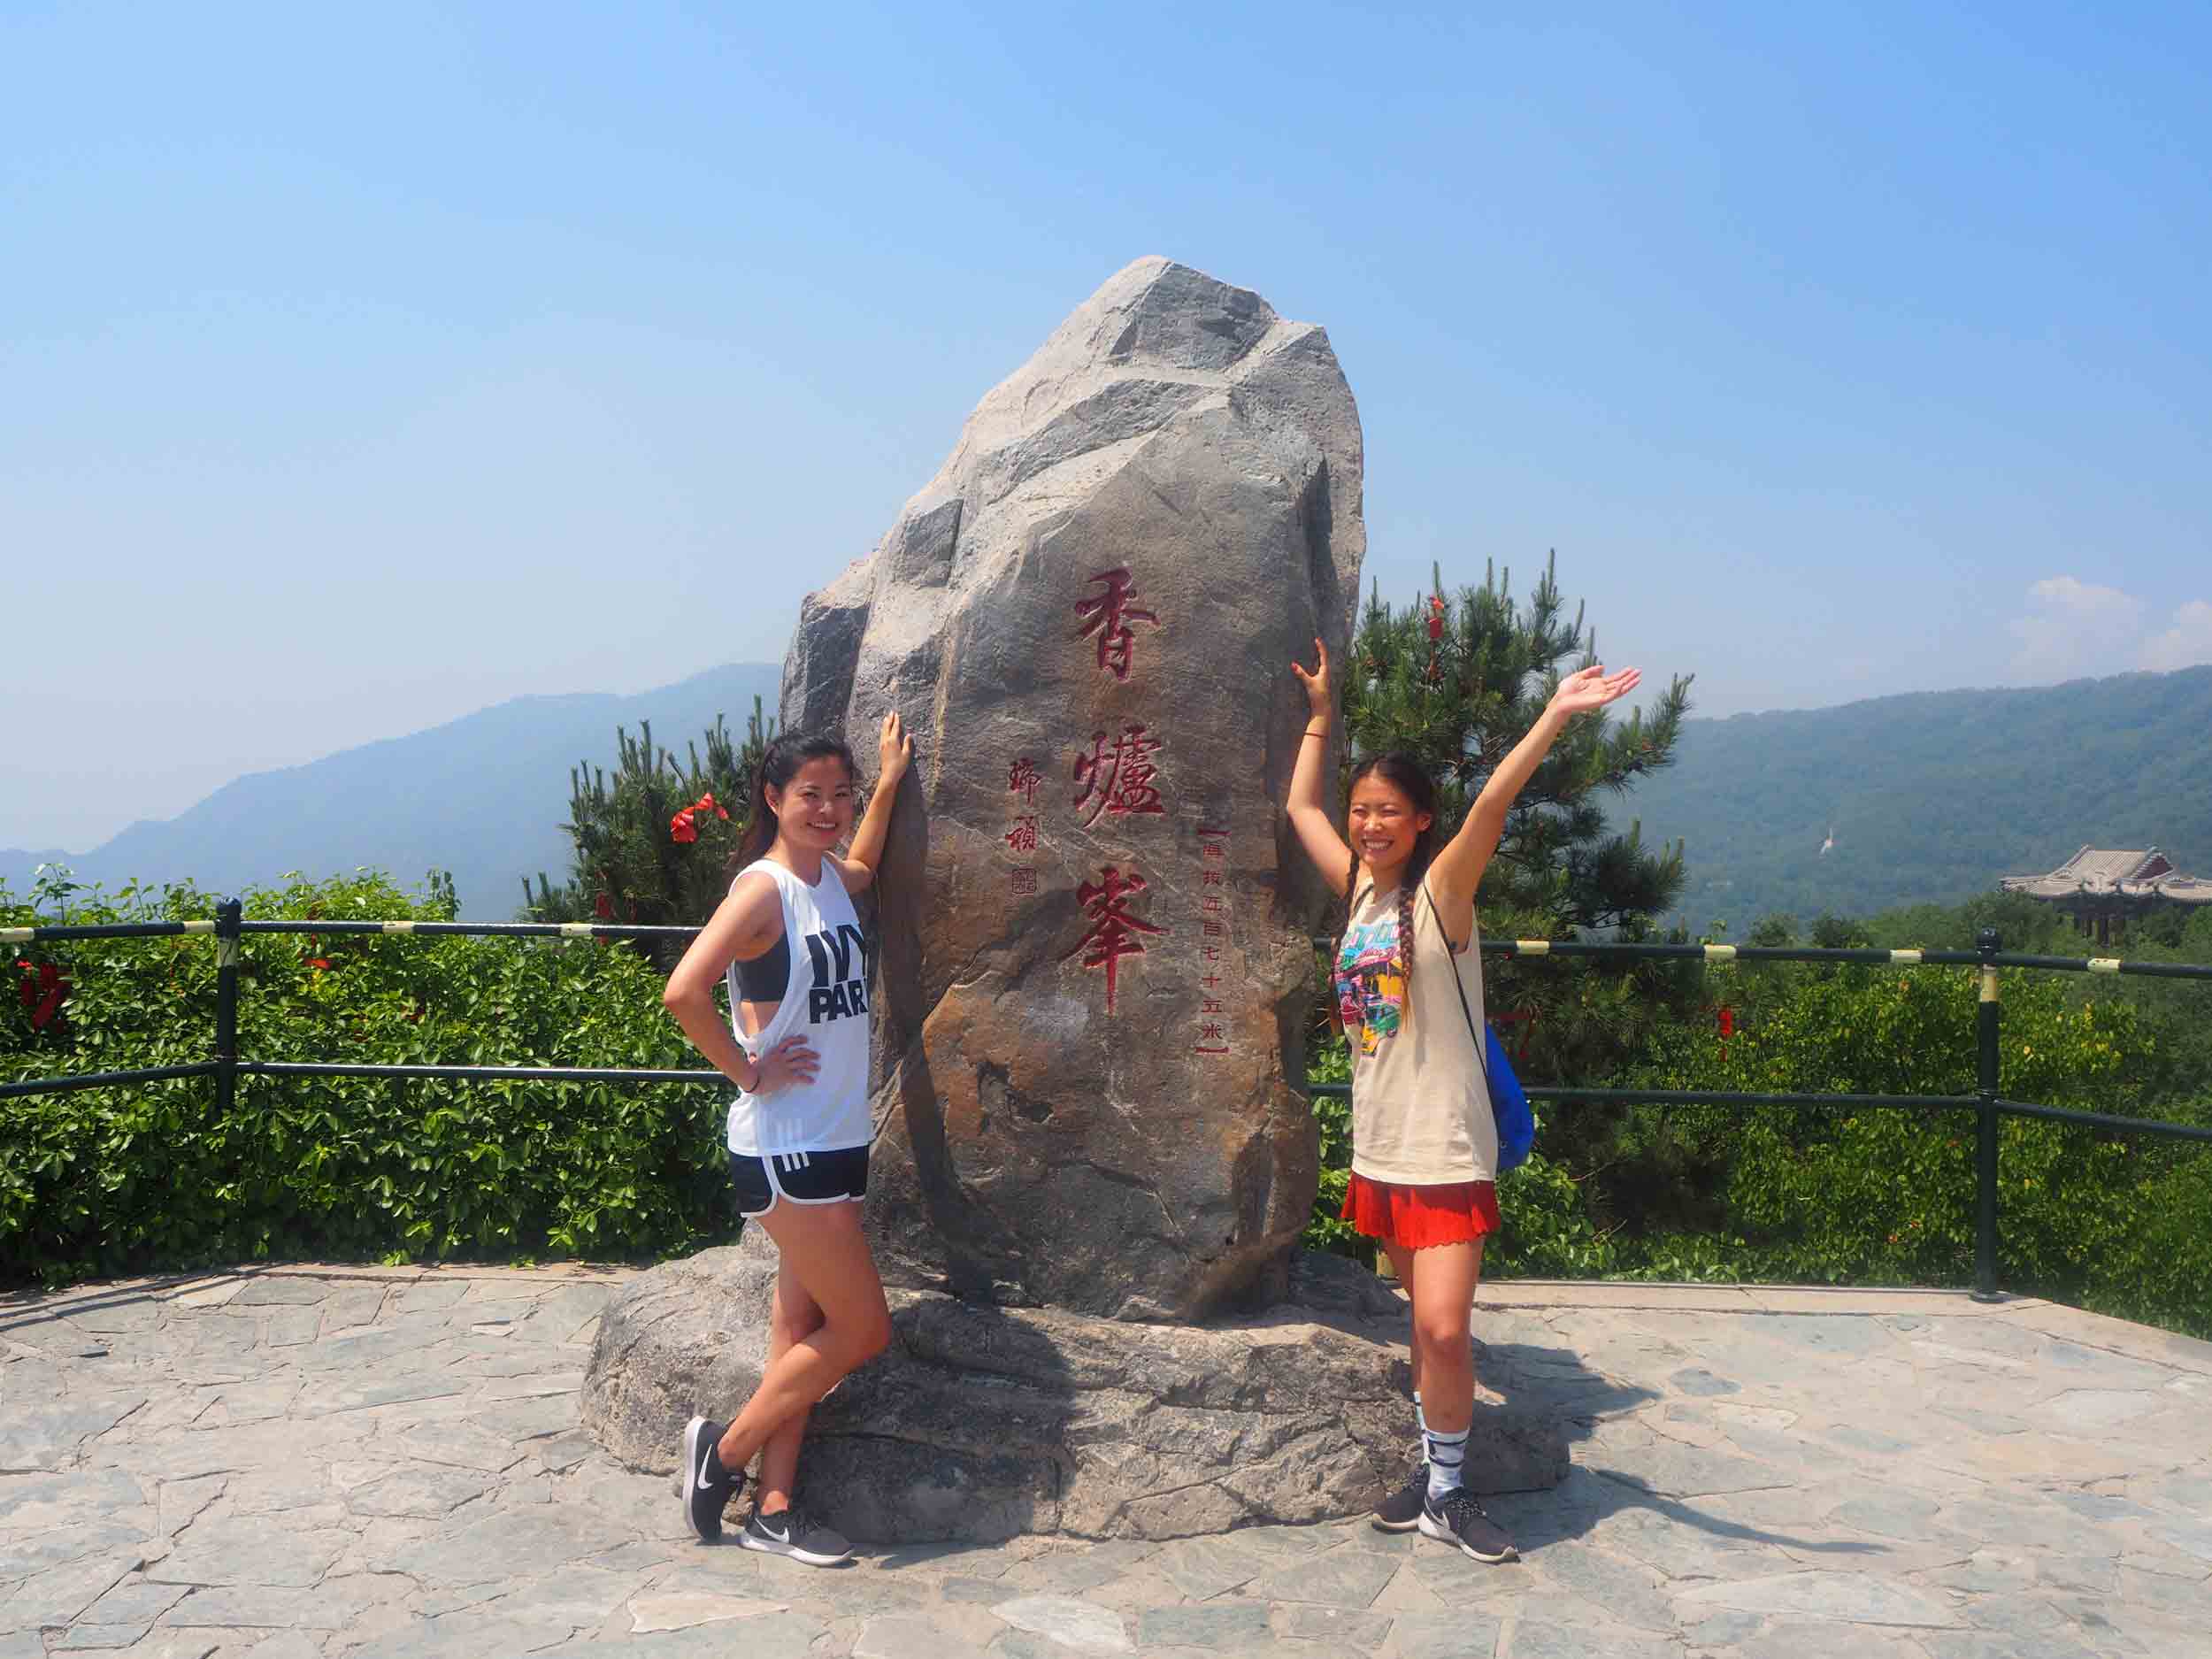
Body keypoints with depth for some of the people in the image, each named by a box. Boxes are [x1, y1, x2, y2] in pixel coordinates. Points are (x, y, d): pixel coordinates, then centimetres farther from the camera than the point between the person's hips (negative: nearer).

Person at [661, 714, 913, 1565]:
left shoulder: (830, 877, 8)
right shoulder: (763, 889, -17)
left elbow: (863, 864, 35)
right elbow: (684, 992, -29)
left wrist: (888, 783, 24)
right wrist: (751, 1074, -19)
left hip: (835, 1141, 8)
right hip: (785, 1149, -8)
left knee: (805, 1323, 12)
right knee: (863, 1329, -3)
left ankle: (772, 1508, 22)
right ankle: (725, 1449, 14)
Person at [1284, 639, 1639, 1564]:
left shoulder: (1441, 889, -10)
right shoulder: (1357, 889, 7)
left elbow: (1491, 804, -26)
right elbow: (1300, 805, 19)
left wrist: (1554, 716, -36)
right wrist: (1322, 714, 23)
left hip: (1447, 1150, -6)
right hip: (1380, 1146, 6)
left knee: (1443, 1328, -10)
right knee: (1427, 1323, 16)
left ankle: (1447, 1493, 7)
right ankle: (1435, 1474, 27)